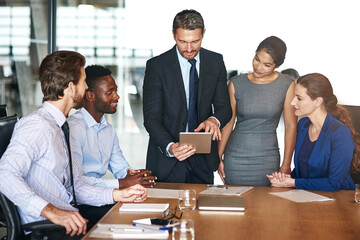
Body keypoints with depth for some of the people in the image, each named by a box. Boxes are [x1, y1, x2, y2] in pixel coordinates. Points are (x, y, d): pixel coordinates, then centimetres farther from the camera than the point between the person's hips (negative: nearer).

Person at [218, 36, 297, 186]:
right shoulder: (236, 84, 0)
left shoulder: (286, 85, -3)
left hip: (267, 158, 0)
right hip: (235, 157, 1)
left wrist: (286, 164, -4)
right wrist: (218, 157, 1)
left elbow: (291, 125, -1)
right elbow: (227, 122, 4)